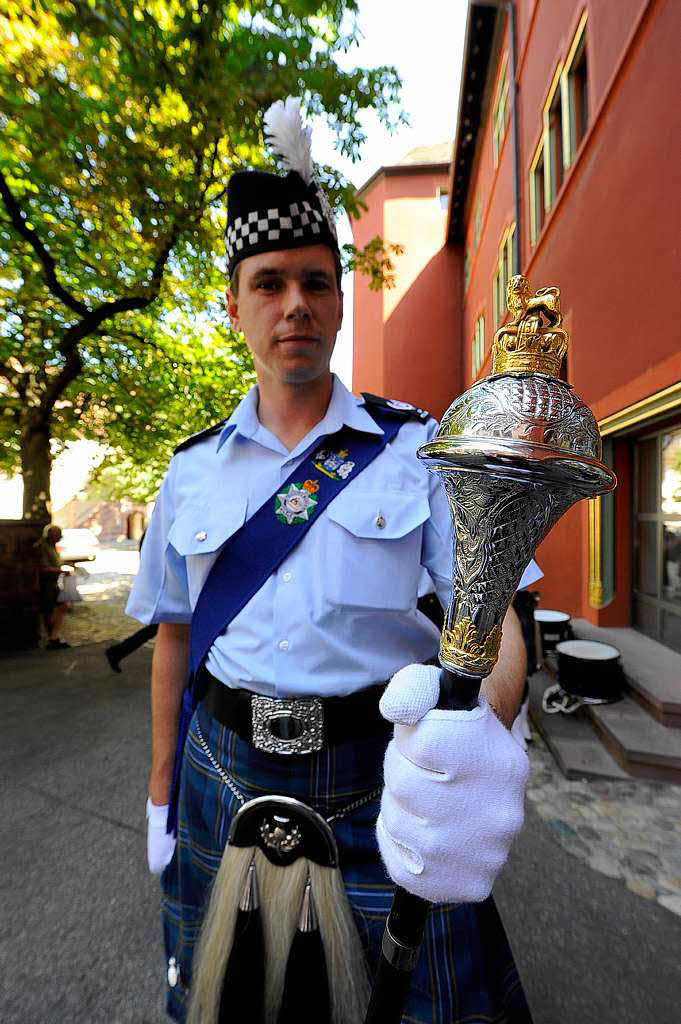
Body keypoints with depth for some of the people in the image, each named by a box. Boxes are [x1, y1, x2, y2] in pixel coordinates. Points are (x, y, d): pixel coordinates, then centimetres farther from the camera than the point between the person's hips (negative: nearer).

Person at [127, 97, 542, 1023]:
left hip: (382, 777, -2)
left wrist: (479, 723, -34)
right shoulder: (194, 470, 1)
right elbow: (176, 635, 6)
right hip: (226, 774, 3)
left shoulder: (416, 447, -6)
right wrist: (163, 793, 11)